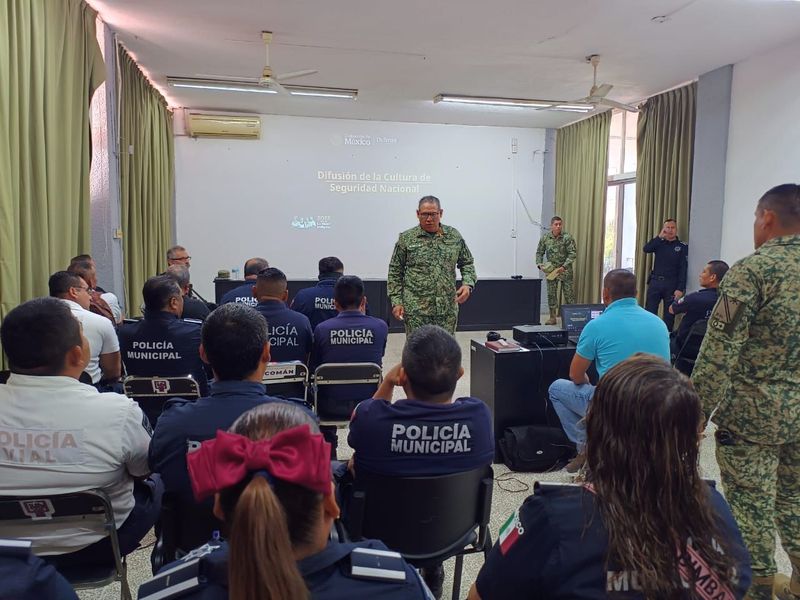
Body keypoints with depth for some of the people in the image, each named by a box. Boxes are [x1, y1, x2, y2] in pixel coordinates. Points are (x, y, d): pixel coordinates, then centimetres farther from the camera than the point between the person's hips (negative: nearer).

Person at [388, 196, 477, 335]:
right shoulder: (406, 238, 0)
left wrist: (467, 284, -4)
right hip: (416, 309, -2)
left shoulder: (454, 236, 6)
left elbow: (467, 263, 15)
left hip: (447, 308, 2)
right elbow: (395, 271, 4)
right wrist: (396, 301, -2)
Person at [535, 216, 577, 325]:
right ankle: (552, 317, 14)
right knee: (551, 294, 6)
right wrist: (539, 264, -6)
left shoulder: (567, 237, -10)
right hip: (551, 269, 3)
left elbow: (573, 253, -12)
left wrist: (564, 267, -20)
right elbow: (539, 252, 9)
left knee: (569, 293, -1)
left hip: (565, 270, -3)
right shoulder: (545, 238, 0)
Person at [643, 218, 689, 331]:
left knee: (669, 314, 3)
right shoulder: (659, 243, 11)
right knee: (649, 312, -1)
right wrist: (660, 236, -15)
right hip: (655, 281, 2)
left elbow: (683, 269, -4)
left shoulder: (682, 247, 2)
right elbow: (646, 249, -9)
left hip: (671, 284, -2)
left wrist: (680, 288, -12)